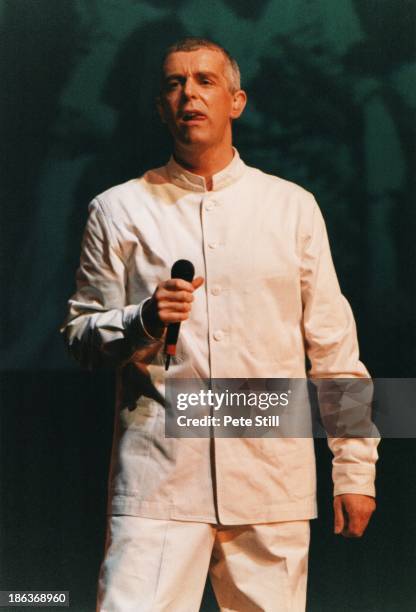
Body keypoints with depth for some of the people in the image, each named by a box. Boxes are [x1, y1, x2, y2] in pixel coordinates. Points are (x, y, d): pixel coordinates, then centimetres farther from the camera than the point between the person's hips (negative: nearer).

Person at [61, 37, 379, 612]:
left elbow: (334, 346, 11)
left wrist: (356, 467, 6)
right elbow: (79, 334, 10)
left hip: (274, 480, 1)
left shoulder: (292, 206, 10)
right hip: (158, 476, -1)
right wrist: (143, 322, -11)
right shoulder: (119, 209, 8)